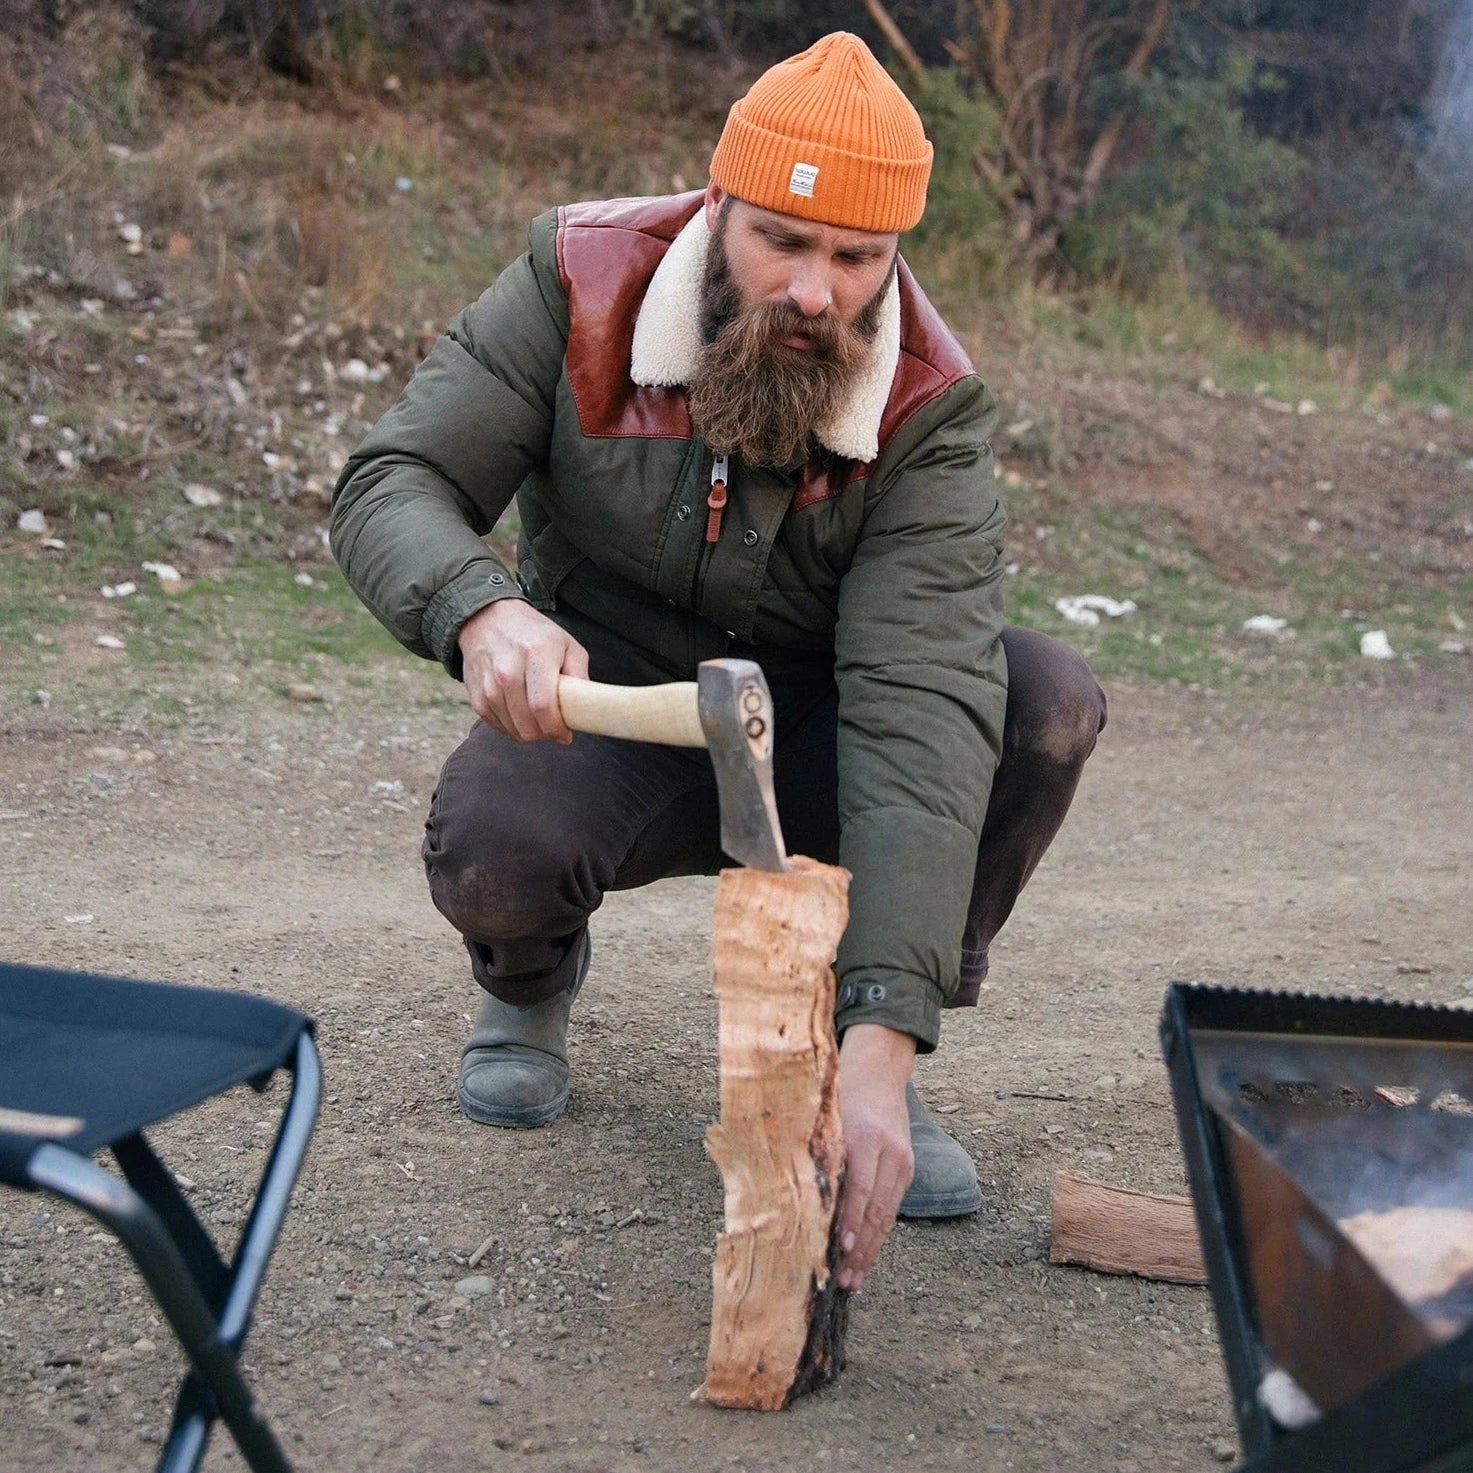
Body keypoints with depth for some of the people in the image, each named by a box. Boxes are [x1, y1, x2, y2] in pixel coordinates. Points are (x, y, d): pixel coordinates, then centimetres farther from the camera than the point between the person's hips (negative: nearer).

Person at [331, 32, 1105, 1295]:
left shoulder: (930, 411, -22)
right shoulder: (581, 287, -17)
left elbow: (919, 707, -33)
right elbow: (390, 483, -20)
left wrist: (886, 1037, -43)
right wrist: (483, 612, -47)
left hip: (809, 741, 1)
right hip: (604, 715, 0)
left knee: (1047, 700, -27)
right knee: (490, 848, -35)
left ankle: (846, 1048, -7)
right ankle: (532, 982, 7)